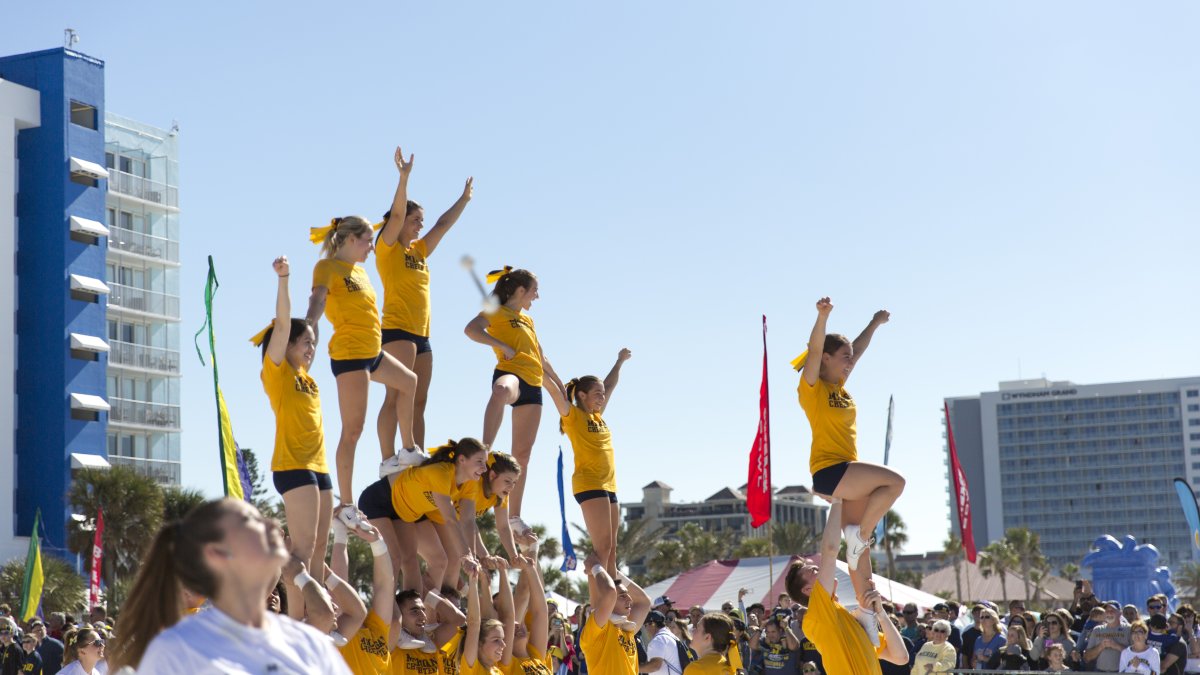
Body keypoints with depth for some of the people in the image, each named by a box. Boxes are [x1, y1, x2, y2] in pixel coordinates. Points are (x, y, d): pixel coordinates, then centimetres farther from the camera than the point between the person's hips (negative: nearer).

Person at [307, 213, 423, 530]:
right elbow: (318, 299, -28)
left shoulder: (358, 269, 16)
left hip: (372, 352, 10)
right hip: (349, 354, -10)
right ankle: (346, 505, -9)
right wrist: (310, 326, -46)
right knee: (353, 429, -10)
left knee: (409, 382, 28)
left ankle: (408, 451, 40)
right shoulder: (328, 267, -10)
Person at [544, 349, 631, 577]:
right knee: (602, 547, -16)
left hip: (608, 486, 8)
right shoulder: (572, 415, -1)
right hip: (589, 485, -8)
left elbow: (610, 385, 33)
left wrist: (620, 361, 40)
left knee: (611, 550, 4)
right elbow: (553, 386, -11)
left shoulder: (597, 416, 19)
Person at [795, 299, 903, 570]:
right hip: (828, 471, -8)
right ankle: (861, 534, -13)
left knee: (861, 543, 4)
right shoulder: (812, 387, -5)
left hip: (847, 472, 8)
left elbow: (858, 350, 30)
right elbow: (814, 350, -21)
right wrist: (823, 316, -34)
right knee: (894, 481, -23)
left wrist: (874, 324, 35)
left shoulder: (839, 385, 17)